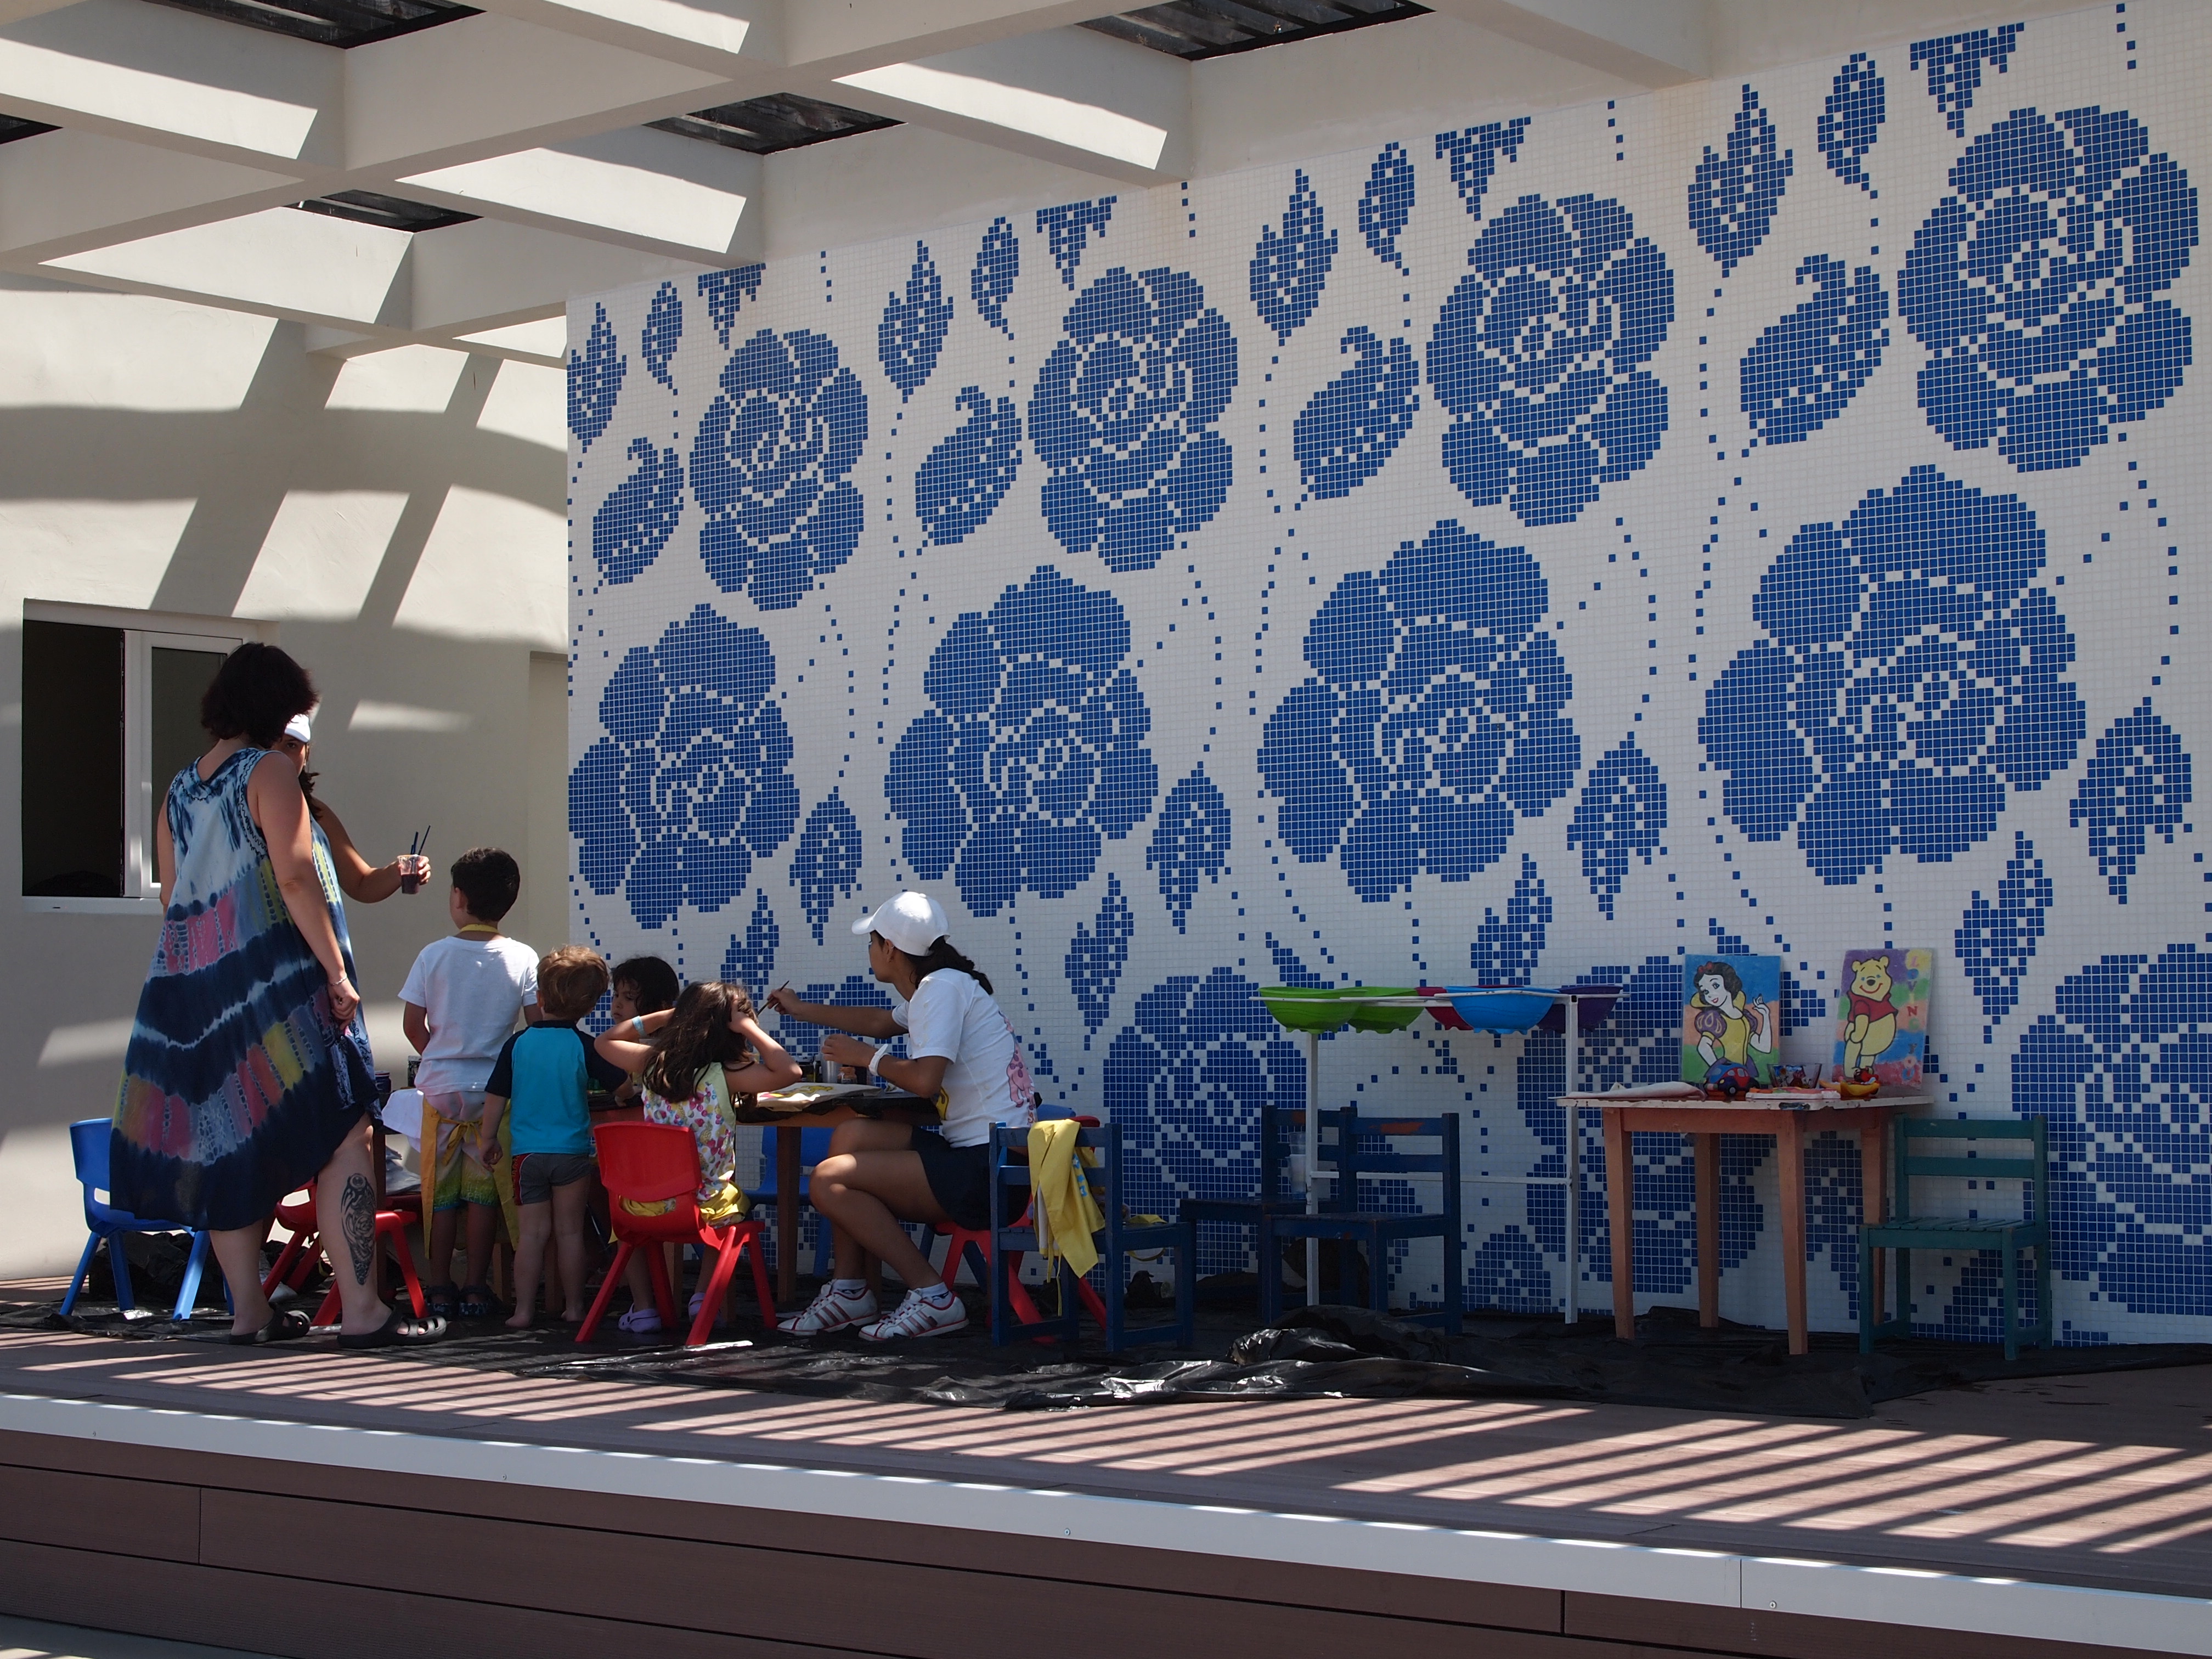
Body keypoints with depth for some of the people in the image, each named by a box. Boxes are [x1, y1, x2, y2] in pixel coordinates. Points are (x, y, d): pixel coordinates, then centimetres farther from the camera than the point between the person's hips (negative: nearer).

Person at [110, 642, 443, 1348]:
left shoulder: (180, 789, 15)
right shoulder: (270, 770, -6)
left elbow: (171, 897, 17)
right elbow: (294, 877, -16)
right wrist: (336, 971, -16)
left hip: (194, 986, 8)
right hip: (276, 983, -8)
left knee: (230, 1146, 10)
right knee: (342, 1138, -8)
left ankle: (248, 1310, 13)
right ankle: (362, 1310, -14)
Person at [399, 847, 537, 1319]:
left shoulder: (434, 955, -4)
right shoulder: (523, 959, -4)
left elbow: (413, 1023, 1)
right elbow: (538, 1024, -3)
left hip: (441, 1085, 0)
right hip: (494, 1086, 0)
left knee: (441, 1191, 8)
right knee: (482, 1191, 5)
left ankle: (439, 1289, 10)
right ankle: (476, 1290, 5)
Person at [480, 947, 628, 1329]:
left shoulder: (517, 1044, -2)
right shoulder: (584, 1047, -8)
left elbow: (495, 1097, 2)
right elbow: (623, 1083, -9)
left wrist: (487, 1140, 13)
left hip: (528, 1153, 1)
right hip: (572, 1153, -1)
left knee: (532, 1232, 6)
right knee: (570, 1231, 6)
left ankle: (524, 1309, 7)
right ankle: (574, 1308, 11)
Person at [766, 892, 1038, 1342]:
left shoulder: (945, 986, -12)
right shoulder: (929, 989, 18)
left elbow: (925, 1078, -24)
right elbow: (881, 1021, 40)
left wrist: (868, 1057, -4)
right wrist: (801, 1010, 52)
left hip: (988, 1170, -10)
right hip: (974, 1155, 10)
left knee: (830, 1180, -11)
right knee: (852, 1134, 14)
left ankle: (932, 1297, -6)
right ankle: (850, 1292, 14)